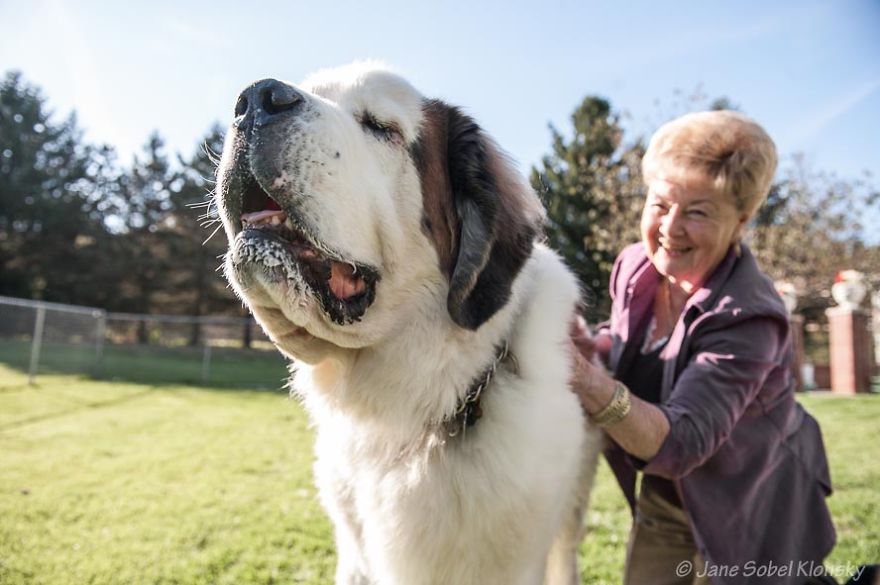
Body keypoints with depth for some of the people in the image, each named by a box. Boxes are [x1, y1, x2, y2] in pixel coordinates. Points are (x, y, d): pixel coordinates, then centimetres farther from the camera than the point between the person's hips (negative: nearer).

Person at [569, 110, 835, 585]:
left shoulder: (747, 318, -30)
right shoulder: (634, 266, -12)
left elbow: (680, 444, -38)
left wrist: (587, 379, -53)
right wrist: (589, 346, -16)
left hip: (748, 517, -5)